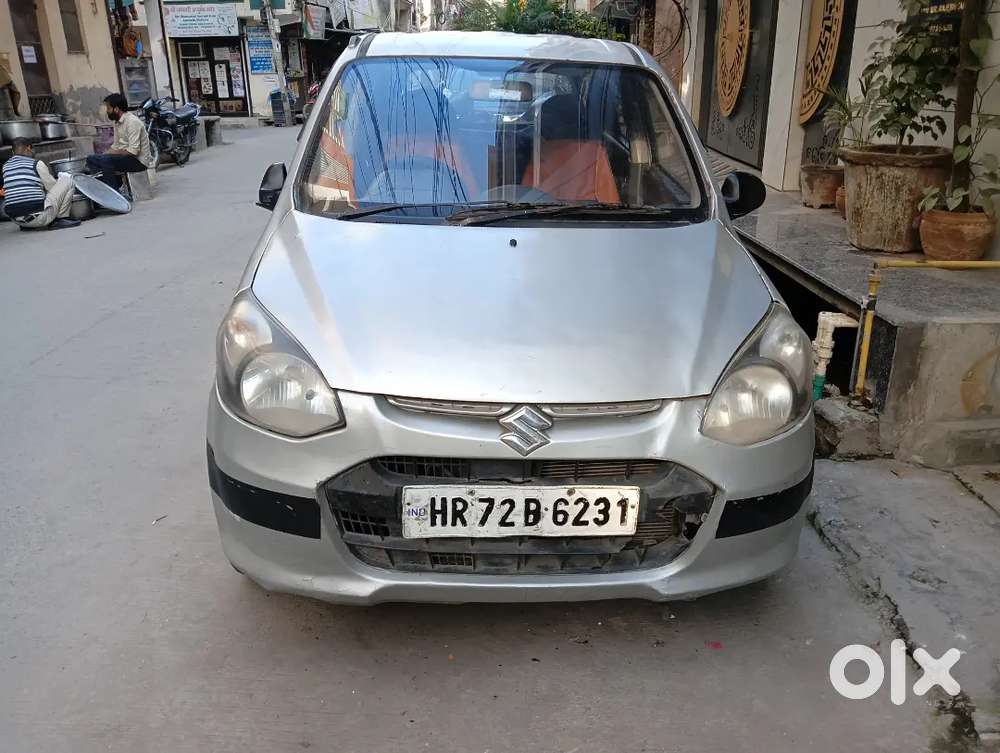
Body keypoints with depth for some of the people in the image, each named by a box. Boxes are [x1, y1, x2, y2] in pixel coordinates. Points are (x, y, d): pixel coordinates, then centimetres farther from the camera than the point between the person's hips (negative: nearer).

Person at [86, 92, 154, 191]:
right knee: (91, 159, 4)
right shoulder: (117, 122, 11)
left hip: (139, 160, -10)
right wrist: (102, 155, 1)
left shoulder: (132, 122, -18)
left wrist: (108, 154, -18)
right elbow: (115, 146, 18)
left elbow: (133, 151, -24)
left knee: (106, 160, -29)